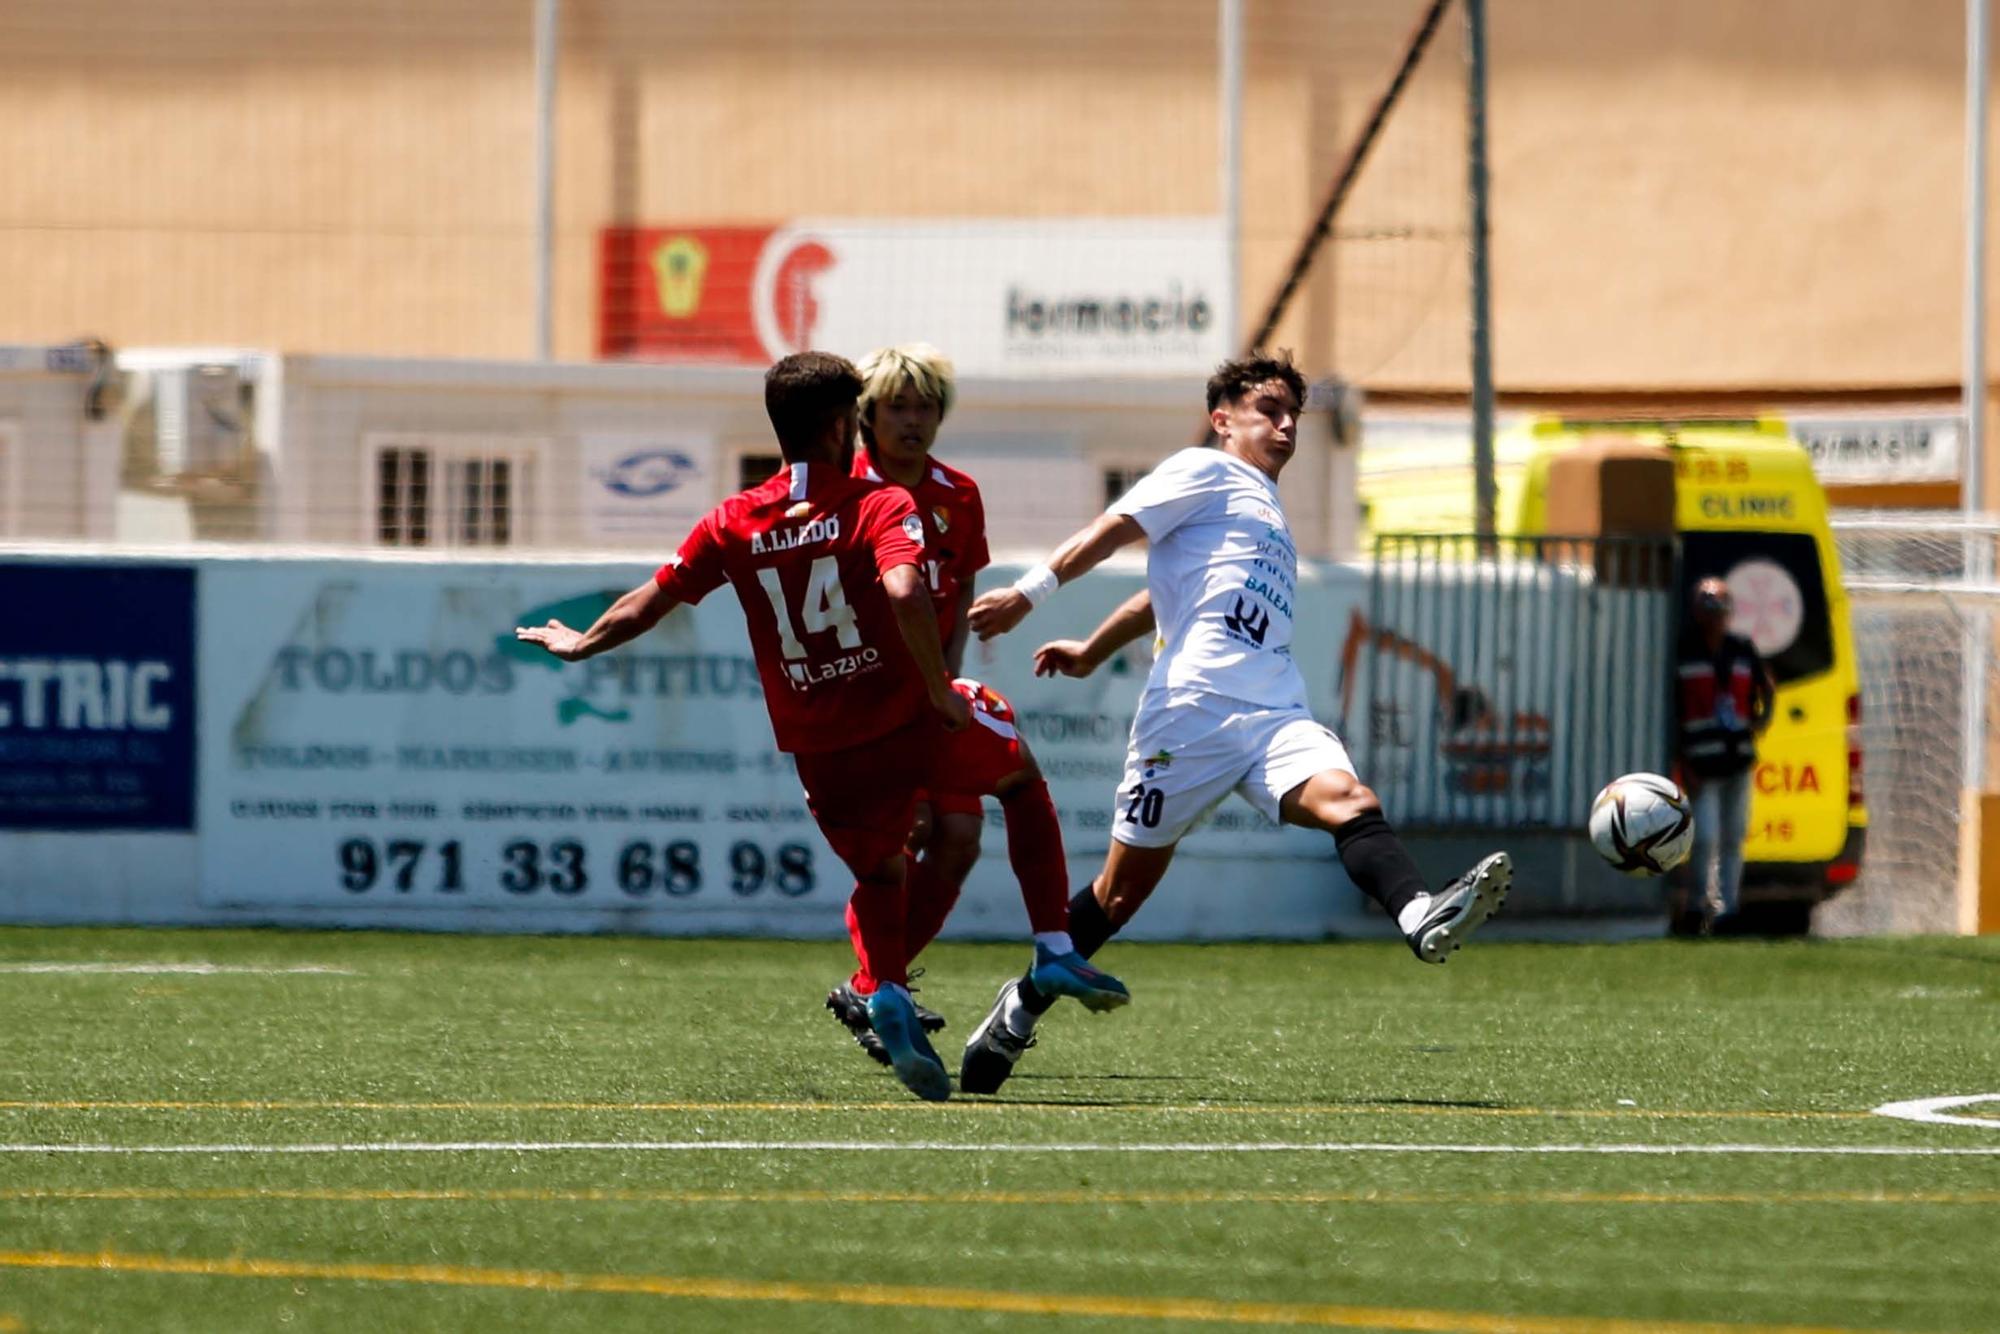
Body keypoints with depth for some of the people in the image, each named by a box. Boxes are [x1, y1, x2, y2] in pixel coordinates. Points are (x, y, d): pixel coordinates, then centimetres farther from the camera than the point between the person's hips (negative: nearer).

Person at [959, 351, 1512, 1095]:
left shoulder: (1264, 507, 32)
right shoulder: (1206, 474, 8)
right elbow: (1116, 528, -2)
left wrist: (1092, 652, 46)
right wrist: (1028, 594, -11)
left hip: (1277, 714, 7)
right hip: (1193, 710, -7)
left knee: (1347, 803, -23)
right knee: (1127, 883, -2)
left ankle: (1421, 919, -49)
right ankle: (1022, 1008, 15)